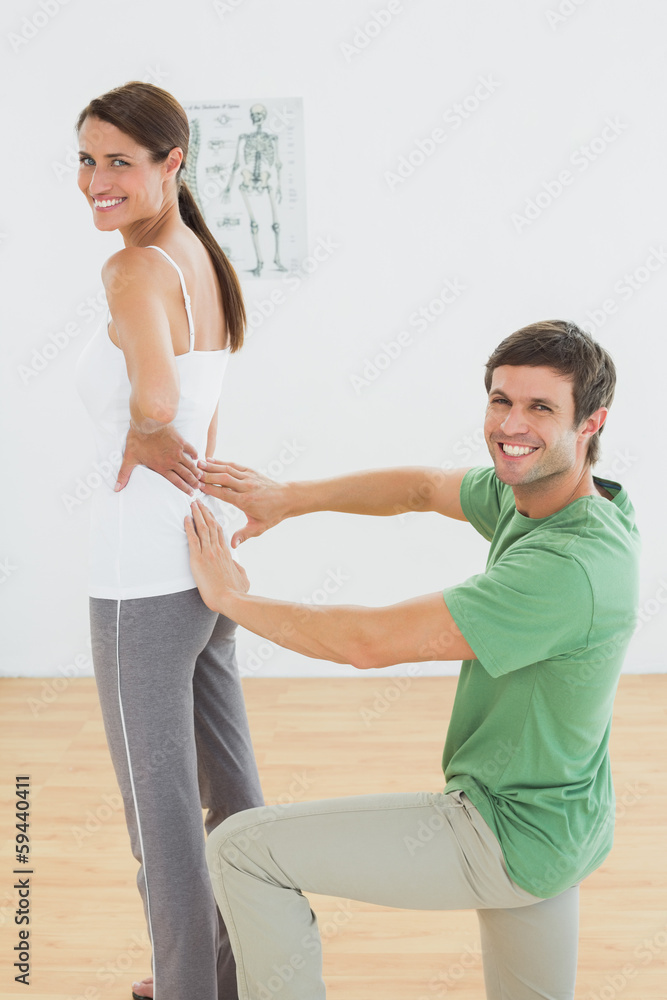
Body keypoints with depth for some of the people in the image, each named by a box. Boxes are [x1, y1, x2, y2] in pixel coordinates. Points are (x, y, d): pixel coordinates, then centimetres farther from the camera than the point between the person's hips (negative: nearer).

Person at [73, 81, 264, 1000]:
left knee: (160, 804, 8)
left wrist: (140, 438, -18)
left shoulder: (136, 271, -18)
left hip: (144, 577, -9)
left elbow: (156, 396, -38)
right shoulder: (205, 261, 9)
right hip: (207, 556, 9)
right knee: (229, 784, 21)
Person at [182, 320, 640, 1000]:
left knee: (240, 849, -4)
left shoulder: (568, 567, -31)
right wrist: (290, 498, -1)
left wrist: (232, 597, -16)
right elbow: (423, 488, 11)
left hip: (509, 833, -9)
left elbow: (371, 642, -29)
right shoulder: (530, 493, -4)